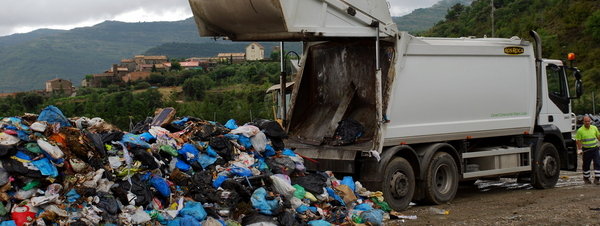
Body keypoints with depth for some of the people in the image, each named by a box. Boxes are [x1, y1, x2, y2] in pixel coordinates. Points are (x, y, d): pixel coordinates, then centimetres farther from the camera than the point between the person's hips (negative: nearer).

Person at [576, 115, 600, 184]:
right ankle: (586, 178, 25)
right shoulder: (580, 130, -6)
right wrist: (579, 149, -15)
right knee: (586, 165, 8)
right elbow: (578, 141, -6)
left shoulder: (594, 128, 5)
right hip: (586, 150, -2)